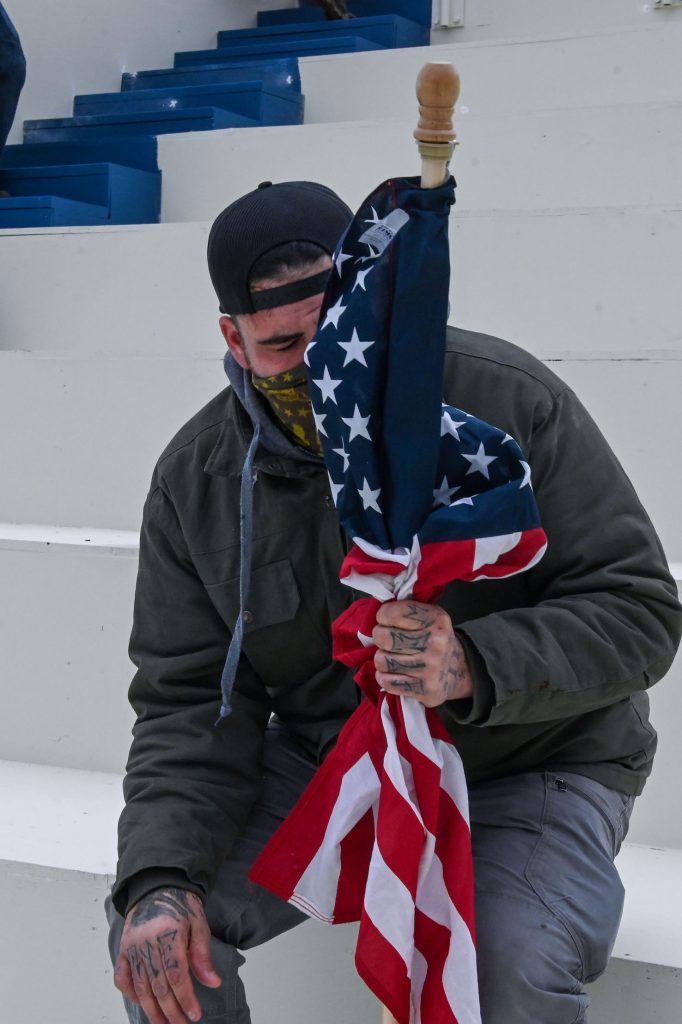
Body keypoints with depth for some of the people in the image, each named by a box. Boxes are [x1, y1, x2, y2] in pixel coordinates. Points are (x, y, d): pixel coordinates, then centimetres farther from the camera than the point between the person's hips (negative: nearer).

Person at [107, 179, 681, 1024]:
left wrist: (475, 669, -36)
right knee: (155, 930, -15)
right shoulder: (197, 478, -7)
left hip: (529, 766, -3)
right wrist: (160, 877, -22)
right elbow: (189, 700, -5)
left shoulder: (509, 400, -19)